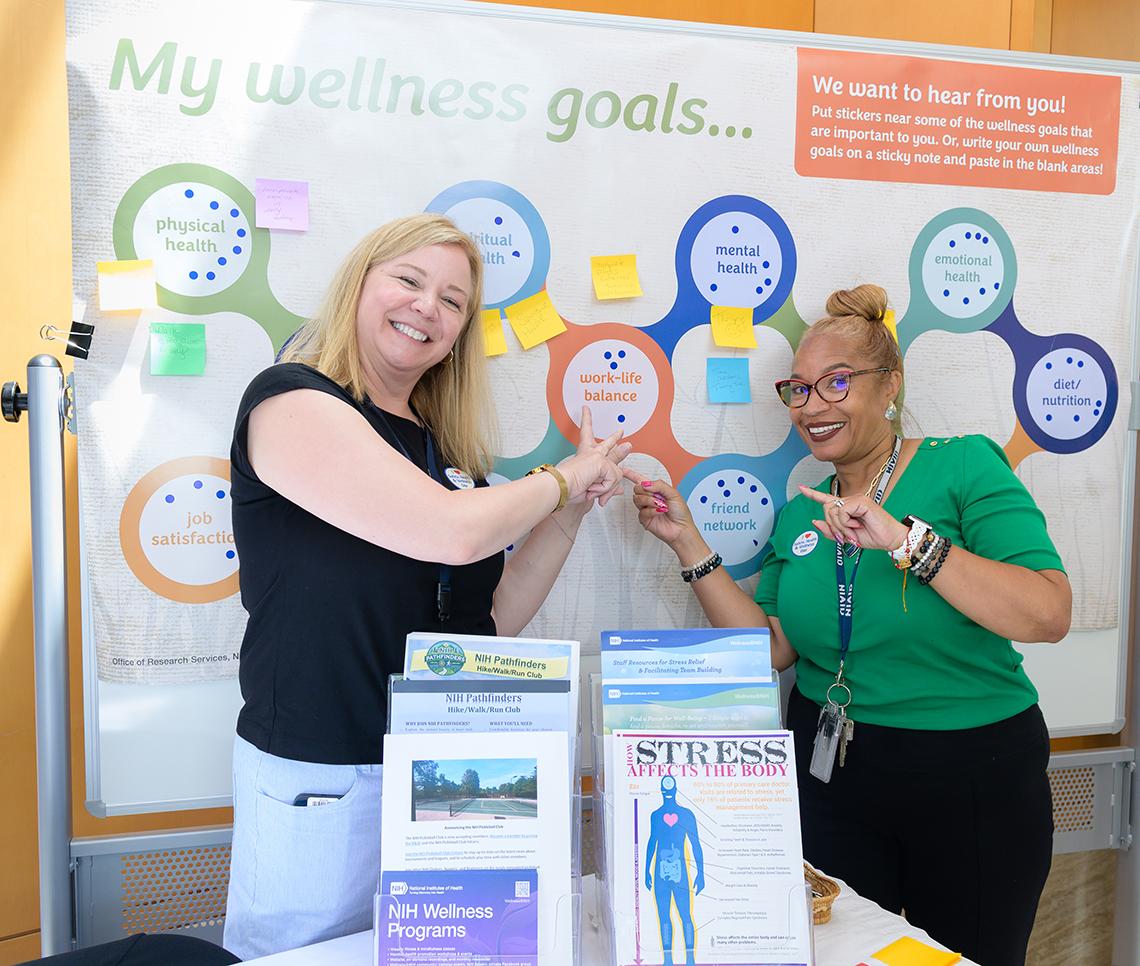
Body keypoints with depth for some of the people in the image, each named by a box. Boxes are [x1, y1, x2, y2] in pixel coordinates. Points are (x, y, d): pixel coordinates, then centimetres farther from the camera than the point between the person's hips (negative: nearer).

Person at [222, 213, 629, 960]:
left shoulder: (442, 445, 9)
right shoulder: (291, 400, -12)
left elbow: (495, 619, 9)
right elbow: (451, 533, -25)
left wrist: (573, 509, 0)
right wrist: (563, 479, -8)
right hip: (320, 779, -6)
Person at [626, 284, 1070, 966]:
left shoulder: (964, 466, -11)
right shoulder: (800, 513, 4)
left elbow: (1049, 615, -22)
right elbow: (772, 647, -2)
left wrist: (905, 540, -30)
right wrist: (689, 541, -6)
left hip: (973, 780, -3)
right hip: (831, 777, 4)